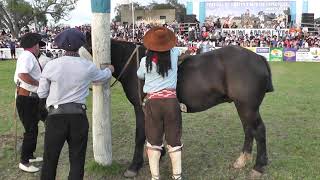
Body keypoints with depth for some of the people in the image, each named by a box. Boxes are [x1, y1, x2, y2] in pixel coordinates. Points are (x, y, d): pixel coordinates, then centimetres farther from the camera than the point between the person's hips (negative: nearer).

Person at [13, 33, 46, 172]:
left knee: (33, 129, 20)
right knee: (30, 131, -3)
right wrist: (40, 83, -22)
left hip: (32, 99, 10)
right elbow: (23, 75, -31)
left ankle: (29, 156, 36)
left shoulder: (30, 57, 15)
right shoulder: (27, 56, -16)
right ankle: (24, 162, 9)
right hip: (26, 99, -10)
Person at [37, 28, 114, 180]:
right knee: (77, 159, 13)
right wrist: (109, 69, 40)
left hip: (55, 116, 0)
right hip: (78, 116, 1)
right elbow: (104, 76, 18)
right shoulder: (88, 66, -3)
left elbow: (41, 94, 2)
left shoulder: (51, 66, -6)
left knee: (50, 158, 13)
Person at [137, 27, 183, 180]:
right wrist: (167, 46, 40)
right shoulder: (173, 54, -2)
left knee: (153, 141, 10)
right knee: (174, 140, 11)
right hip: (171, 101, 1)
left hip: (152, 102, -1)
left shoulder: (145, 61, -5)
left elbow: (140, 76, 17)